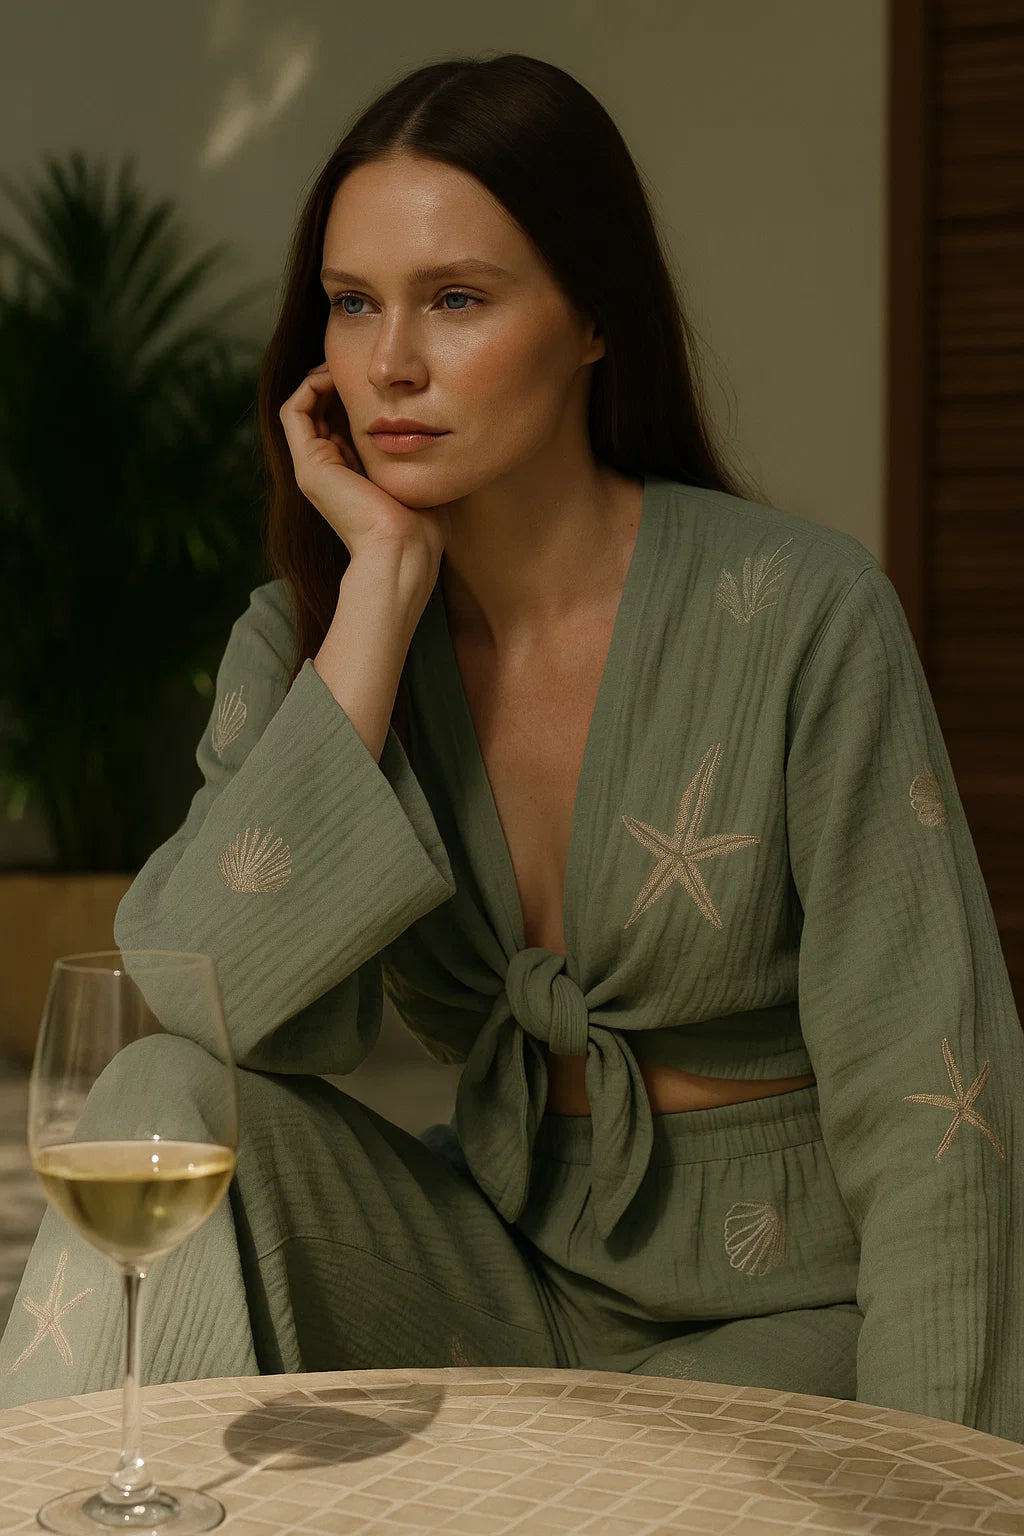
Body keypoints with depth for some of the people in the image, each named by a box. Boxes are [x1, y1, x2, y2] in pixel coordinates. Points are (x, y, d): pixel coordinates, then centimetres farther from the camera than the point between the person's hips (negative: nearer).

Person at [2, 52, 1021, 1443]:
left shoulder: (797, 613, -15)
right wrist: (386, 582, -19)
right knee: (171, 1111, -21)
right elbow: (225, 1012, -20)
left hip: (774, 1318, -3)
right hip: (501, 1259, 4)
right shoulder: (303, 635, -3)